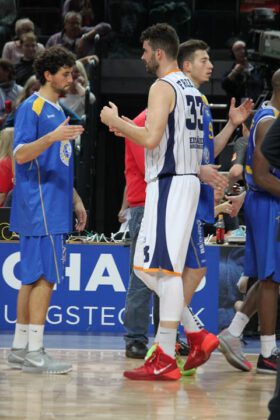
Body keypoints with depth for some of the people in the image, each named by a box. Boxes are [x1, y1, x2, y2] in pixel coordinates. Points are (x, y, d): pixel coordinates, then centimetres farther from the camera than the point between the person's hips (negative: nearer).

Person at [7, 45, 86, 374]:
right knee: (44, 276, -11)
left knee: (33, 278, 9)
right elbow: (20, 154, -17)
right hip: (39, 209, -9)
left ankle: (20, 349, 13)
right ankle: (33, 353, -10)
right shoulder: (31, 107, -8)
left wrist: (75, 200, 23)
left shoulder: (57, 111, 20)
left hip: (53, 209, 9)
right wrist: (52, 137, -30)